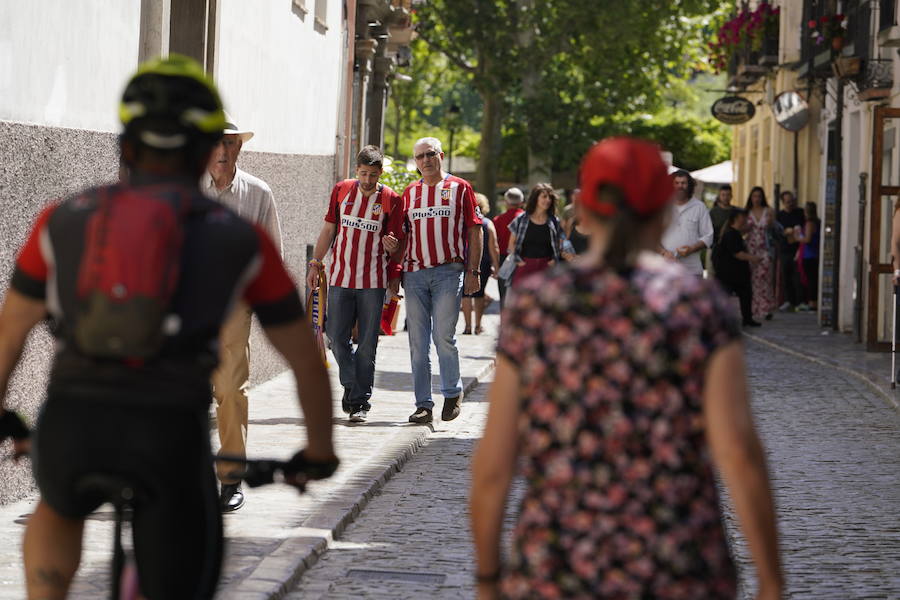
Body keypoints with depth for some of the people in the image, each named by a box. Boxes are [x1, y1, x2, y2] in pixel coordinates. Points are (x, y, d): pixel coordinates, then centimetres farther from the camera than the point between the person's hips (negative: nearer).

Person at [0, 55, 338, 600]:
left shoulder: (64, 221, 14)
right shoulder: (242, 241, 11)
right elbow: (306, 360, 18)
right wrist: (320, 452, 33)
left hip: (72, 426, 2)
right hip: (171, 433, -2)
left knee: (59, 513, 36)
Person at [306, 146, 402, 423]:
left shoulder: (390, 199, -1)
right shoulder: (342, 190, 6)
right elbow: (328, 229, 13)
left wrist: (395, 276, 0)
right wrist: (315, 262, 9)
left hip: (373, 281, -2)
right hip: (340, 277, 2)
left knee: (367, 344, 0)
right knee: (337, 336, -1)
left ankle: (360, 401, 8)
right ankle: (351, 385, 17)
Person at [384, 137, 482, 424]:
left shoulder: (460, 188, 6)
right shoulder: (409, 193, 16)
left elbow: (474, 231, 4)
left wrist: (473, 271, -3)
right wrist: (393, 247, -2)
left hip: (448, 271, -4)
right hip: (414, 272, 4)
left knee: (443, 336, -10)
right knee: (418, 341, 2)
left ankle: (453, 393, 11)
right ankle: (423, 405, 6)